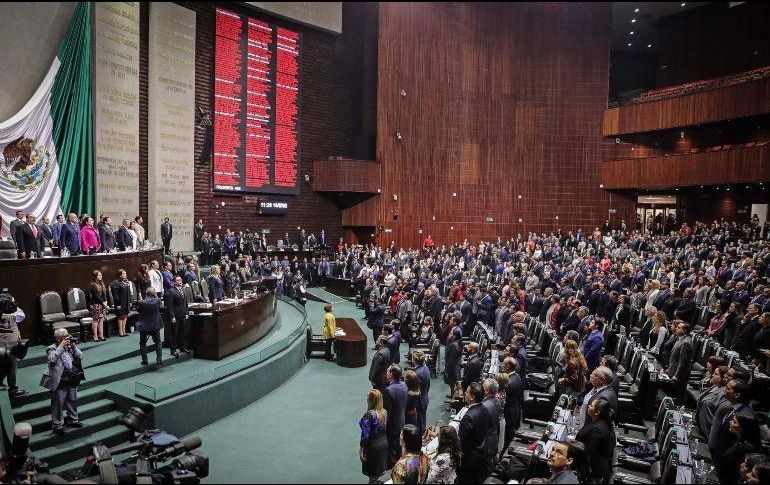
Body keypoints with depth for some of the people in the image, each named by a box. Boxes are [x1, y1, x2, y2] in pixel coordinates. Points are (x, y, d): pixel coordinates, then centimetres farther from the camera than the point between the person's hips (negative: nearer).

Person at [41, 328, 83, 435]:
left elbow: (80, 356, 6)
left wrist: (74, 346, -5)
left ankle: (72, 420, 33)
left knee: (72, 401, 17)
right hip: (60, 383, -6)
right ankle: (57, 425, 14)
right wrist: (61, 346, -25)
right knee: (58, 404, 3)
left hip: (72, 381, 6)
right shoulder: (52, 348, -7)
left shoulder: (70, 346, 8)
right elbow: (52, 359, -26)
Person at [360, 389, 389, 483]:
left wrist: (361, 450, -13)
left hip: (372, 446, -6)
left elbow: (365, 435, -22)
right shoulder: (384, 412, -5)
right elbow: (385, 427, 6)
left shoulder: (369, 415, -26)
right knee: (380, 470, 22)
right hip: (384, 443, 6)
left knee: (372, 475, 11)